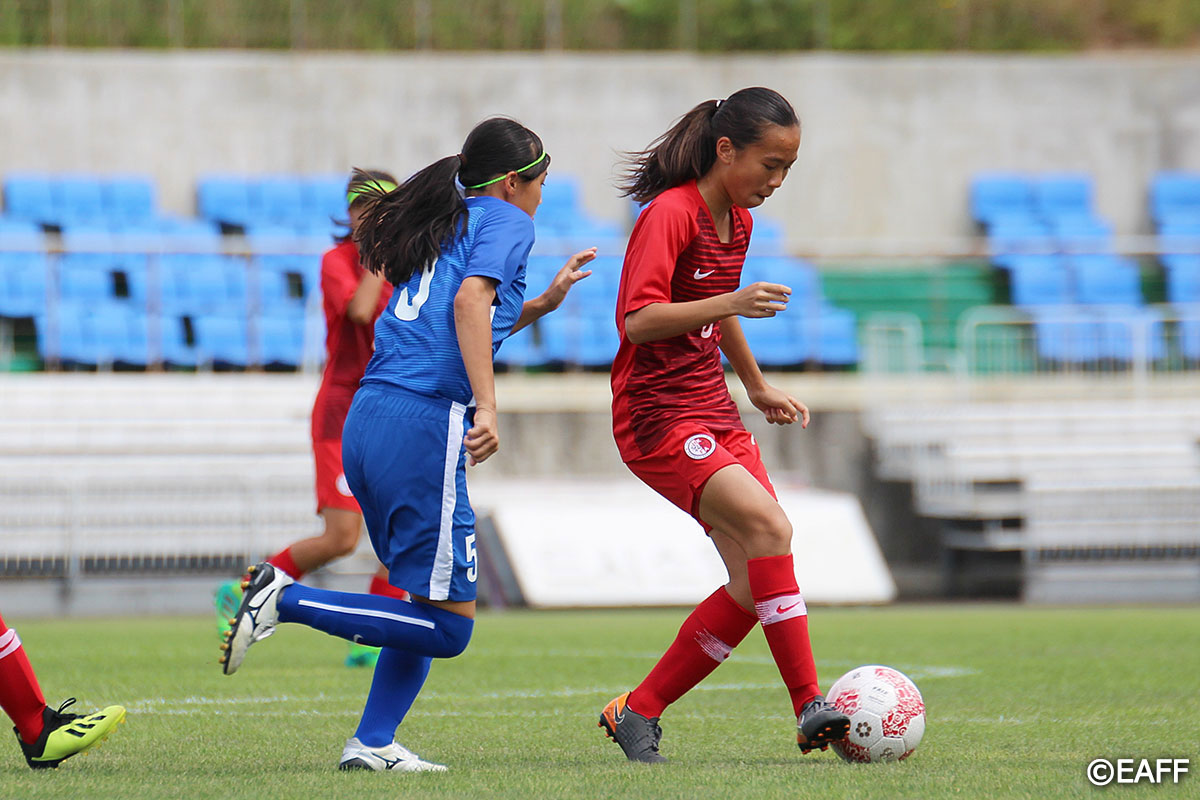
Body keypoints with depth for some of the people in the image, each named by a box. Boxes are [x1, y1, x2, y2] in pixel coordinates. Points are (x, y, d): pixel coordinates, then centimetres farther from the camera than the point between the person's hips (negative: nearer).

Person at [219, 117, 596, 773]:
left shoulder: (448, 222, 27)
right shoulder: (507, 222, 4)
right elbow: (470, 301, -15)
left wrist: (543, 302, 37)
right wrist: (486, 408, -20)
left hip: (367, 421, 9)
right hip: (423, 424, -9)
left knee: (433, 605, 17)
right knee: (448, 627, -6)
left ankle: (372, 743, 9)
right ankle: (285, 599, -13)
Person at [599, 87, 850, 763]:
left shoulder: (737, 221, 12)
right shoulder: (671, 214, -15)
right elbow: (639, 322, -26)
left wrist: (759, 387, 32)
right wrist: (730, 303, -34)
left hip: (713, 413, 9)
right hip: (657, 417, -9)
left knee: (755, 583, 0)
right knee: (769, 527, -25)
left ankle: (638, 712, 10)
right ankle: (811, 708, -26)